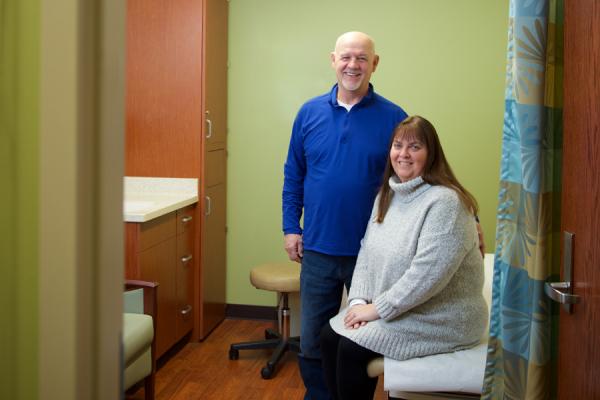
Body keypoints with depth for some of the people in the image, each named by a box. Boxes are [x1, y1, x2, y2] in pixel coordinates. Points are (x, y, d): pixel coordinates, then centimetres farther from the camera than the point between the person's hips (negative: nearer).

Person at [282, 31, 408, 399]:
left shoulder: (394, 118, -5)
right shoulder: (310, 113, 2)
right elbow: (293, 176, 7)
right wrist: (291, 227, 2)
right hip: (318, 249, 2)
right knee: (313, 341, 11)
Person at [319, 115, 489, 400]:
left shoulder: (445, 201, -21)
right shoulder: (387, 195, 8)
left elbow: (427, 275, -27)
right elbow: (367, 252, 8)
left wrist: (377, 309, -20)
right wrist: (359, 301, -7)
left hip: (441, 318, -8)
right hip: (392, 310, 8)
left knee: (352, 348, -18)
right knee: (330, 336, -4)